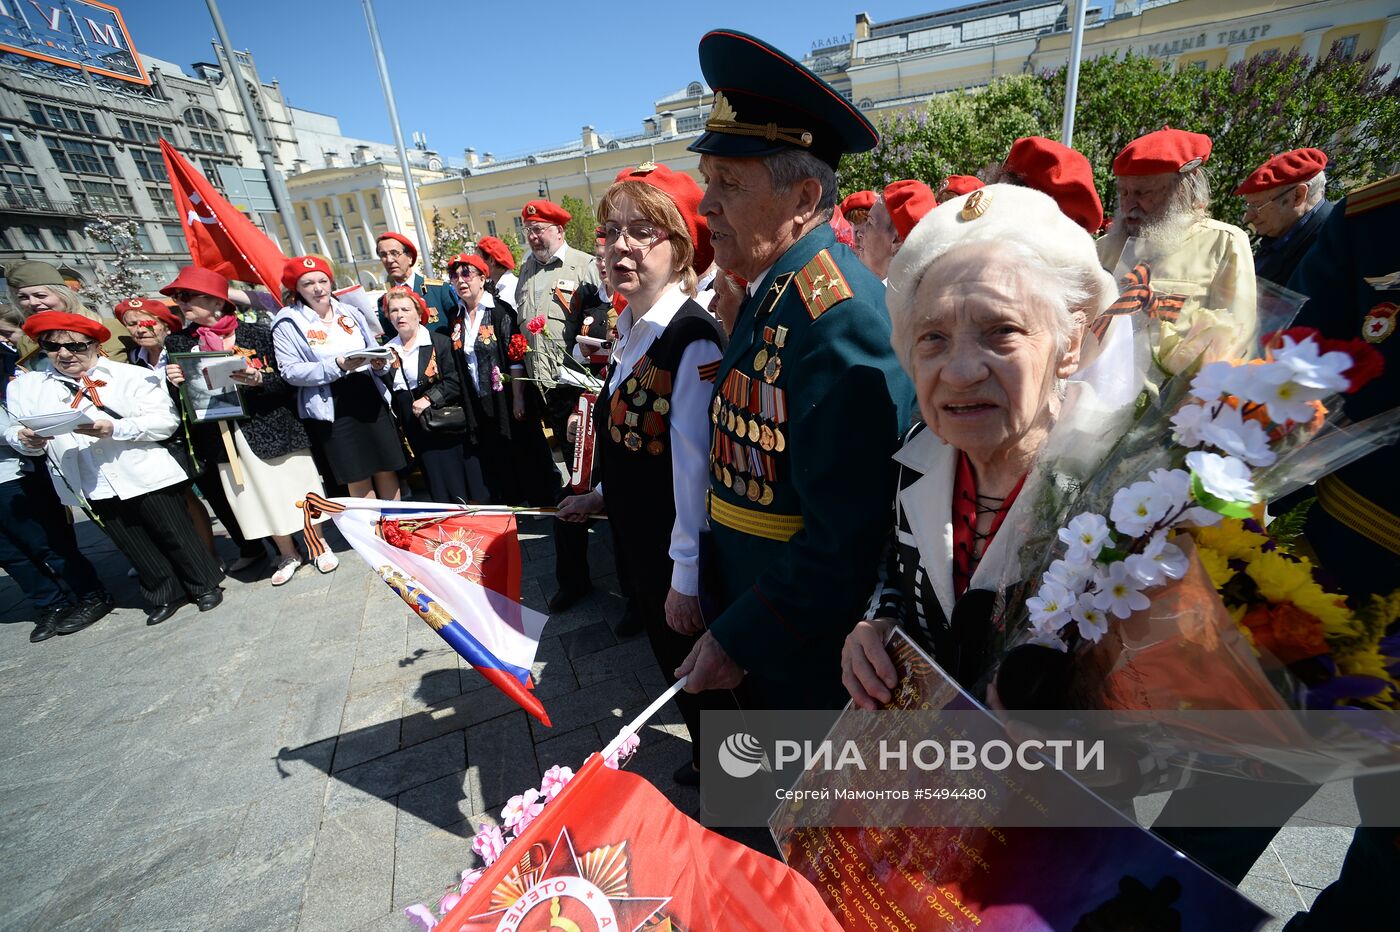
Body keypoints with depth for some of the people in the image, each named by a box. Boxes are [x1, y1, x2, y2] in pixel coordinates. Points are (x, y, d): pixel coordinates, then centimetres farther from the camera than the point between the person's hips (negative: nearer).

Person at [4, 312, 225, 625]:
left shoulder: (133, 376, -3)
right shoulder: (25, 386, 11)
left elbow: (166, 420, -11)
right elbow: (15, 430, 11)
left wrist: (115, 428, -22)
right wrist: (26, 440, -11)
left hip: (147, 478, -4)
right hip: (92, 490, 4)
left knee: (175, 535, 6)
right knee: (134, 546, 14)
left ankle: (205, 585, 22)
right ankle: (166, 596, 27)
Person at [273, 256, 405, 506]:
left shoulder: (349, 312, 11)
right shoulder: (288, 322, -3)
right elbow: (290, 372, -11)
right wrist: (337, 365, -21)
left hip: (370, 396, 4)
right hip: (332, 407, -4)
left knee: (387, 468, 7)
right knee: (357, 478, 3)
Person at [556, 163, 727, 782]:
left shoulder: (692, 338, -23)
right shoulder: (631, 329, 5)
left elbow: (695, 467, -24)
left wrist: (687, 578, -19)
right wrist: (601, 495, 15)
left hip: (677, 553, -8)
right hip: (637, 536, 9)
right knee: (673, 660, 26)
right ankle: (705, 759, 54)